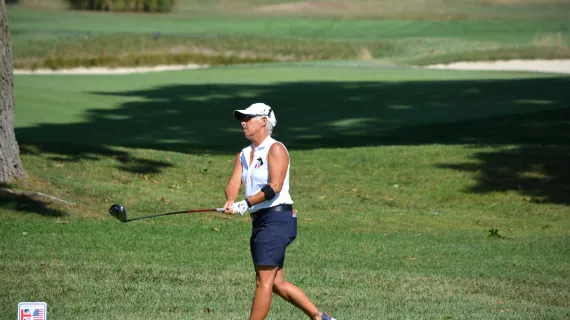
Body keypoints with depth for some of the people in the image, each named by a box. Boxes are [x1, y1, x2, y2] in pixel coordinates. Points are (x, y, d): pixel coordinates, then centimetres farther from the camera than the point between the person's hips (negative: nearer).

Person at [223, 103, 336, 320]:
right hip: (260, 221, 9)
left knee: (264, 281, -8)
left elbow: (275, 186, -19)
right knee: (277, 283, 9)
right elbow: (233, 184, 3)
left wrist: (246, 204, -26)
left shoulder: (276, 149, -7)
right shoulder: (243, 155, 17)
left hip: (277, 218, -9)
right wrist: (230, 201, -19)